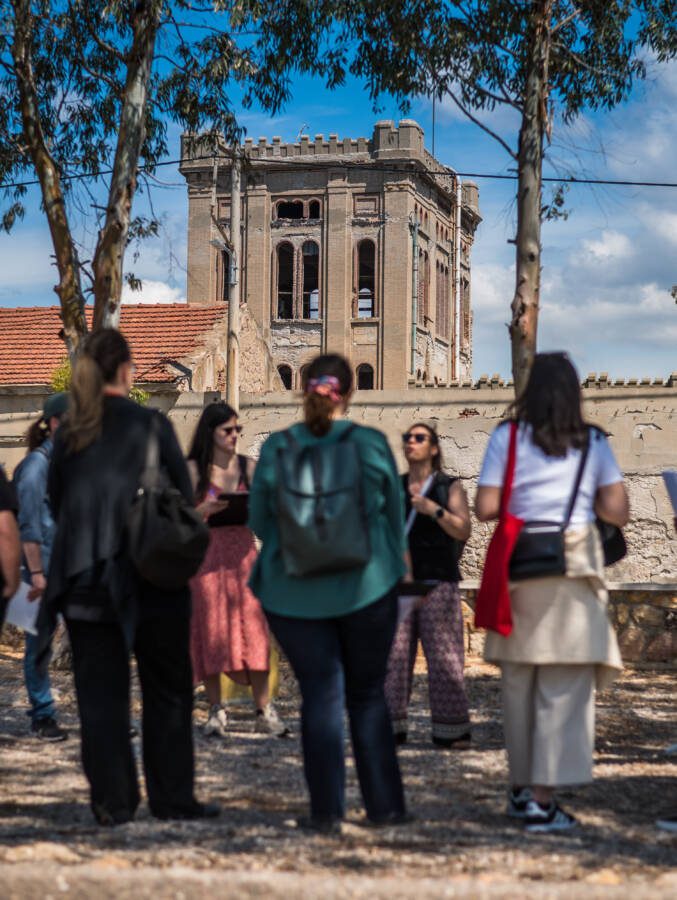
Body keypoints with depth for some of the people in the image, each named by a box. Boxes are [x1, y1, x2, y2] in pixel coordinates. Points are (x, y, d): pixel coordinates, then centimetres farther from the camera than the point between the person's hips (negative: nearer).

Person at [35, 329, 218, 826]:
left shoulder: (68, 432, 3)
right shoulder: (151, 424, -8)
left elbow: (56, 502, 10)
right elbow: (184, 496, -3)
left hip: (84, 579, 3)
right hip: (151, 576, -3)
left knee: (100, 693, 8)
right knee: (167, 692, 8)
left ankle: (112, 802, 7)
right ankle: (172, 798, 12)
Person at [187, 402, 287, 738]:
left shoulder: (249, 468, 10)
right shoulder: (193, 470, 3)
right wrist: (202, 510, -18)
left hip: (242, 555, 2)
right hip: (205, 555, -2)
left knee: (252, 631, -4)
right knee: (210, 631, -1)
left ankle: (264, 711, 0)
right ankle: (216, 711, 7)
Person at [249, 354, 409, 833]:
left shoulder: (276, 448, -4)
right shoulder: (371, 443, -5)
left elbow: (259, 519, 5)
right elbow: (395, 512, 5)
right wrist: (390, 563, 23)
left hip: (295, 592, 0)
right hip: (367, 587, 0)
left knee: (320, 695, 6)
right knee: (368, 695, 12)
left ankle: (327, 810, 4)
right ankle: (384, 804, 14)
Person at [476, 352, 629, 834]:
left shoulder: (507, 438, 2)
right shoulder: (593, 442, 5)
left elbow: (486, 508, -3)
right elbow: (617, 511, 2)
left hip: (519, 565, 1)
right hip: (575, 566, -1)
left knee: (519, 681, 14)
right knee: (564, 686, 0)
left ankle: (522, 787, 26)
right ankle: (543, 800, -5)